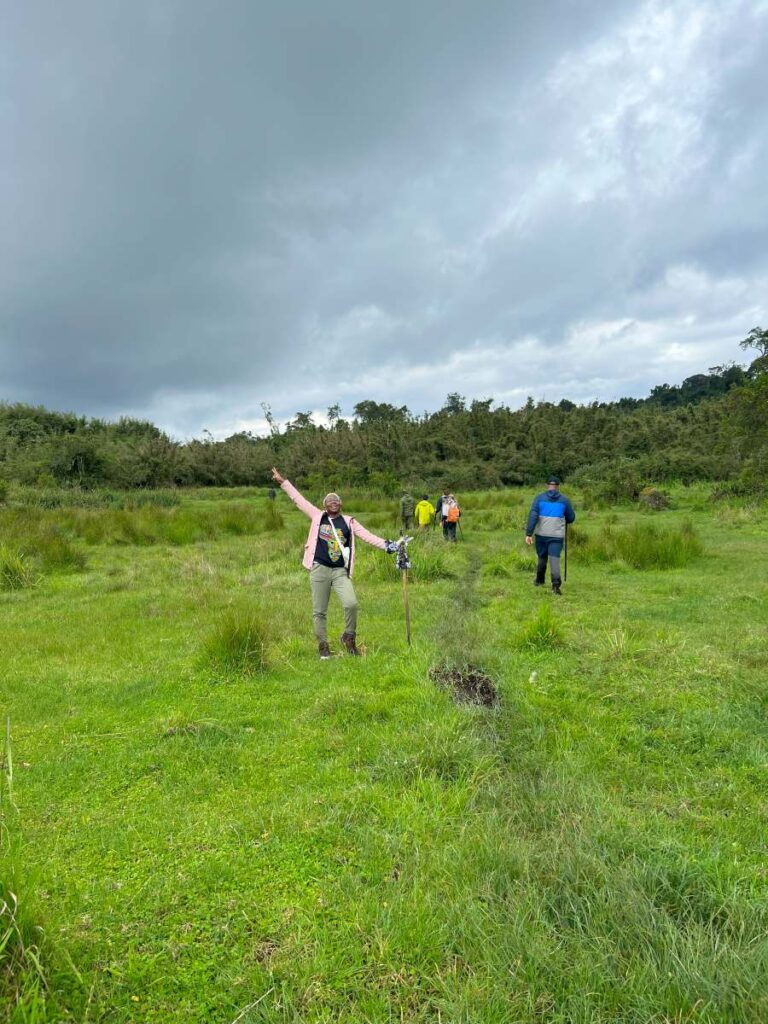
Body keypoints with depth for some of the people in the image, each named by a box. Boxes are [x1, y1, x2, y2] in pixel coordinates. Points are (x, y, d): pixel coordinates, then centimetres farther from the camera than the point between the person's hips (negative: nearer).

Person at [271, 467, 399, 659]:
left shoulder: (349, 522, 8)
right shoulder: (318, 516, 7)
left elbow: (367, 536, 2)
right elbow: (298, 500, 9)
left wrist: (386, 545, -9)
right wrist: (283, 482, 9)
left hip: (341, 571, 0)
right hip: (319, 569, 0)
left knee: (351, 604, -15)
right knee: (319, 611, 5)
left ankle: (349, 637, 8)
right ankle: (323, 645, 20)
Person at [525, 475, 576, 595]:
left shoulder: (539, 498, 0)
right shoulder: (564, 500, 3)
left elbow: (532, 516, -10)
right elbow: (571, 518, 11)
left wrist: (528, 534, -11)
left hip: (541, 534, 1)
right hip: (557, 535, -1)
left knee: (542, 557, 20)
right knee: (554, 559, -6)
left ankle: (539, 580, 36)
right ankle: (556, 583, -25)